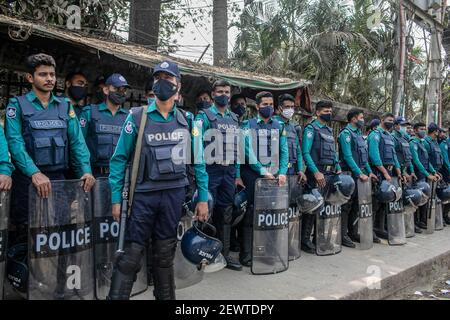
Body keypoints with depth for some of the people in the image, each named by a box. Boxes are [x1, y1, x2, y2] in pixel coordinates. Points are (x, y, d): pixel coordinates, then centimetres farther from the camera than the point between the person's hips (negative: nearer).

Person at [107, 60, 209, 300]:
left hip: (174, 195, 2)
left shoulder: (186, 120, 6)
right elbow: (119, 158, -1)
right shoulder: (137, 117, -2)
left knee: (165, 254, 13)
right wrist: (116, 198, -5)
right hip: (143, 194, -2)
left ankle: (166, 296, 29)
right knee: (131, 254, -1)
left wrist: (203, 198, 5)